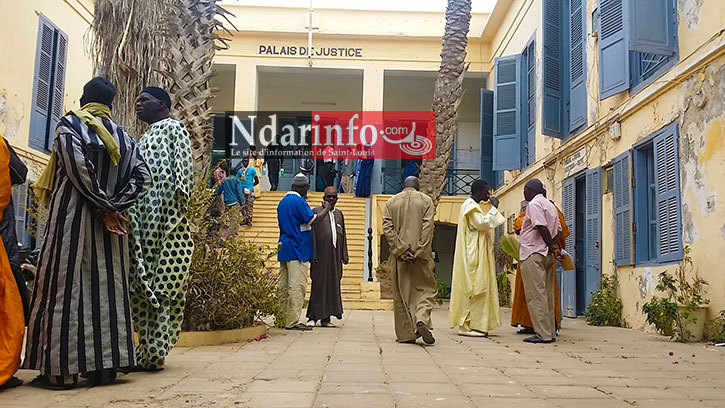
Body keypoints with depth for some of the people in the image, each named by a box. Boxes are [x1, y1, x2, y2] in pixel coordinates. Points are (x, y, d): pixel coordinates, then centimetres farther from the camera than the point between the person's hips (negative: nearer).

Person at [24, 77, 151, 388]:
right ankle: (104, 365, 7)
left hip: (72, 217, -4)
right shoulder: (123, 137, 12)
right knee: (107, 288, 6)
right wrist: (113, 207, -4)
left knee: (65, 287, -1)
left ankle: (62, 370, -1)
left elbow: (78, 166, -16)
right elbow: (142, 178, 2)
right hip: (109, 224, 4)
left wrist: (105, 207, -10)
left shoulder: (69, 123, -1)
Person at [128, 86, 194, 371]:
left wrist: (175, 209, -17)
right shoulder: (146, 137, 28)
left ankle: (153, 353, -6)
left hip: (166, 219, -9)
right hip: (144, 221, 9)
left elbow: (184, 169, -10)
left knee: (163, 286, -8)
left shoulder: (173, 128, 2)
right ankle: (149, 351, 10)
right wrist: (129, 211, 16)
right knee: (142, 285, 5)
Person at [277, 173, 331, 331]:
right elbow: (313, 219, -15)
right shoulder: (298, 201, -13)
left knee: (283, 285, 10)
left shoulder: (283, 201, 16)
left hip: (284, 248, 10)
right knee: (297, 285, -7)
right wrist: (326, 209, -1)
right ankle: (292, 321, -7)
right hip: (296, 249, -9)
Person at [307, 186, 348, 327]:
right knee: (318, 285, -3)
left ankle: (325, 318, 13)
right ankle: (312, 317, 6)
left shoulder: (339, 214, 16)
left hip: (335, 256, 5)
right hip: (321, 255, -5)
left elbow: (343, 235, 16)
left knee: (332, 285, 6)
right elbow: (312, 234, -5)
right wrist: (313, 254, -13)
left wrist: (344, 255, 9)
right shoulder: (316, 211, 1)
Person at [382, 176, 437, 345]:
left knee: (401, 293, 8)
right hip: (421, 254, -2)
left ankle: (405, 334, 8)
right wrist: (418, 252, -11)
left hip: (399, 254, 2)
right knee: (426, 287, 9)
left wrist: (401, 250, -8)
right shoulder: (426, 200, 3)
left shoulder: (391, 202, 8)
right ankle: (422, 320, -16)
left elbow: (387, 228, -4)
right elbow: (428, 228, -8)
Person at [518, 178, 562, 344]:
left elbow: (542, 227, -19)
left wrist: (551, 246, -11)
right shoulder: (550, 205, 21)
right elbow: (559, 231, 18)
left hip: (534, 254, -9)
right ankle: (550, 332, 13)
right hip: (548, 256, 9)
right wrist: (552, 245, 7)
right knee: (547, 294, 10)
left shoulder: (534, 203, -8)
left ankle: (543, 334, -10)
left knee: (536, 295, -8)